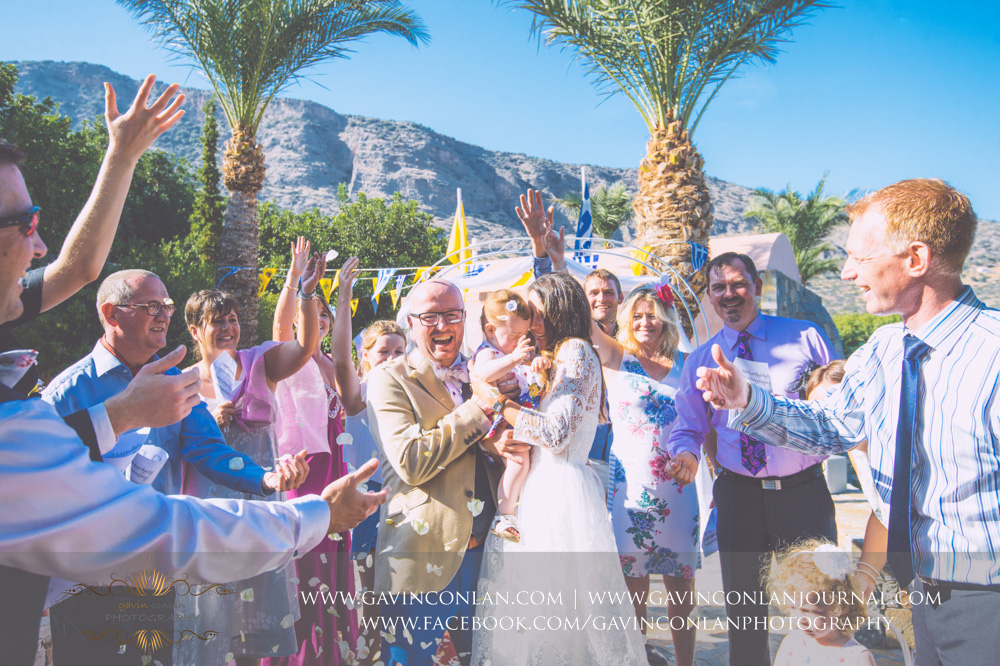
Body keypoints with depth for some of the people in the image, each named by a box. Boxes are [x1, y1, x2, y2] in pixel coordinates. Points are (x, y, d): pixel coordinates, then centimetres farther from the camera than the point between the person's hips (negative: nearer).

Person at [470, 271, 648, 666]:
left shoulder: (576, 351, -9)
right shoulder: (557, 358, 20)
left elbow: (556, 433, -19)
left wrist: (496, 402, -12)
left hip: (561, 492, -9)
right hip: (543, 489, 9)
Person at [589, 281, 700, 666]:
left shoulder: (684, 366, 8)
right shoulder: (616, 358, 1)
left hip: (678, 486, 2)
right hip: (629, 485, -2)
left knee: (682, 583, 7)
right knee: (633, 583, 7)